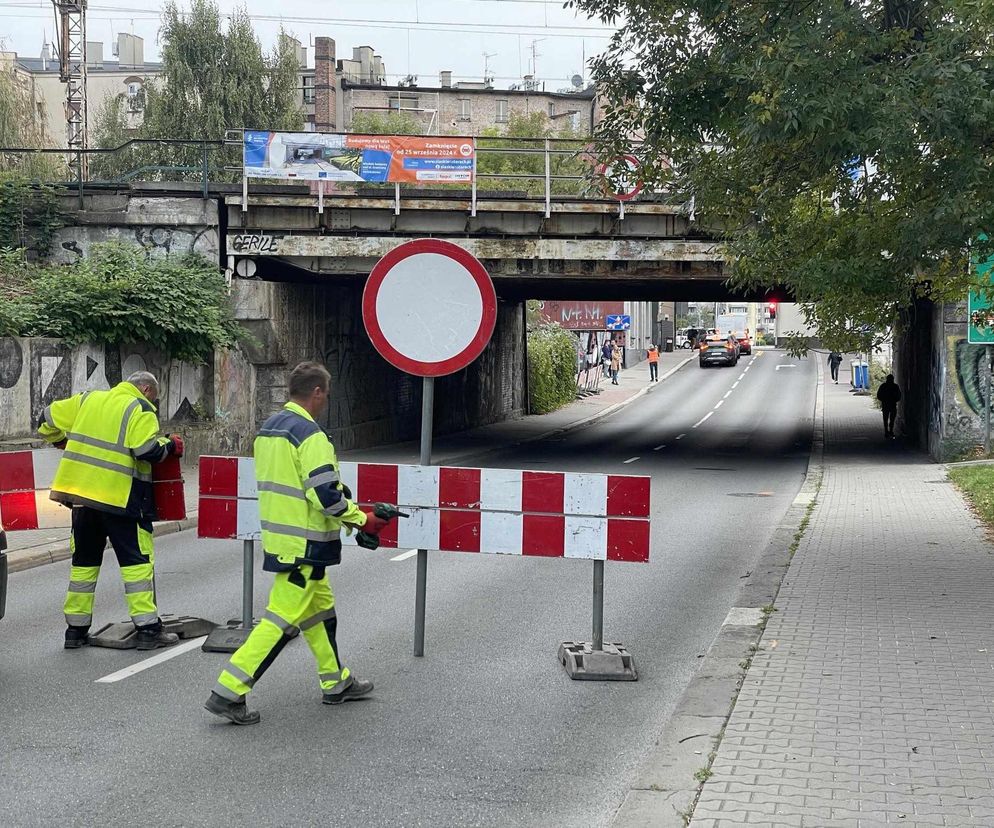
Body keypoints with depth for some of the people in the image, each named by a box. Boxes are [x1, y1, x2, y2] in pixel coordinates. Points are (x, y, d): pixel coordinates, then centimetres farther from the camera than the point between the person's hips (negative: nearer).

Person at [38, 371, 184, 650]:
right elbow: (147, 450, -18)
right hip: (120, 498, -6)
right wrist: (170, 446, 0)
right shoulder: (140, 410, -5)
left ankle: (76, 628, 19)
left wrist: (65, 442, 31)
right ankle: (148, 628, -1)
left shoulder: (88, 399, 14)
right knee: (138, 560, 1)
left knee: (84, 560, 16)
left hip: (81, 492, 6)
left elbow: (47, 420, 16)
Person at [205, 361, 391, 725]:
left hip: (278, 535, 10)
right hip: (304, 544, -10)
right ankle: (228, 692, -5)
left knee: (321, 607, 20)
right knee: (283, 619, -6)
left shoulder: (268, 428, 9)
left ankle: (337, 683, 31)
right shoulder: (310, 435, -19)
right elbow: (327, 494, -23)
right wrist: (362, 520, -9)